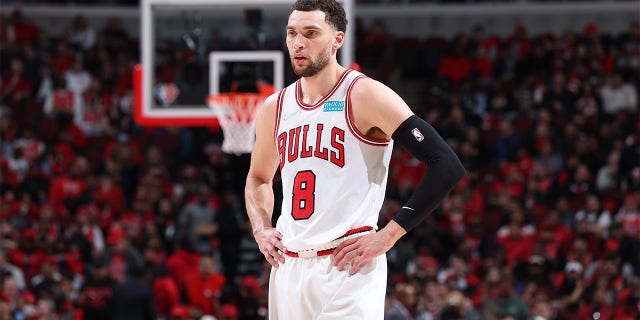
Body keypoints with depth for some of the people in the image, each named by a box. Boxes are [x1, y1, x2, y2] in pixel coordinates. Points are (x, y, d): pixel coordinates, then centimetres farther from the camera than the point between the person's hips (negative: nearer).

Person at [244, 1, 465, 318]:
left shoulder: (365, 95, -7)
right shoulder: (275, 108, 12)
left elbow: (447, 166, -13)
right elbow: (258, 178, 31)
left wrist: (387, 236, -14)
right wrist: (261, 230, 11)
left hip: (348, 267, -6)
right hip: (288, 266, 6)